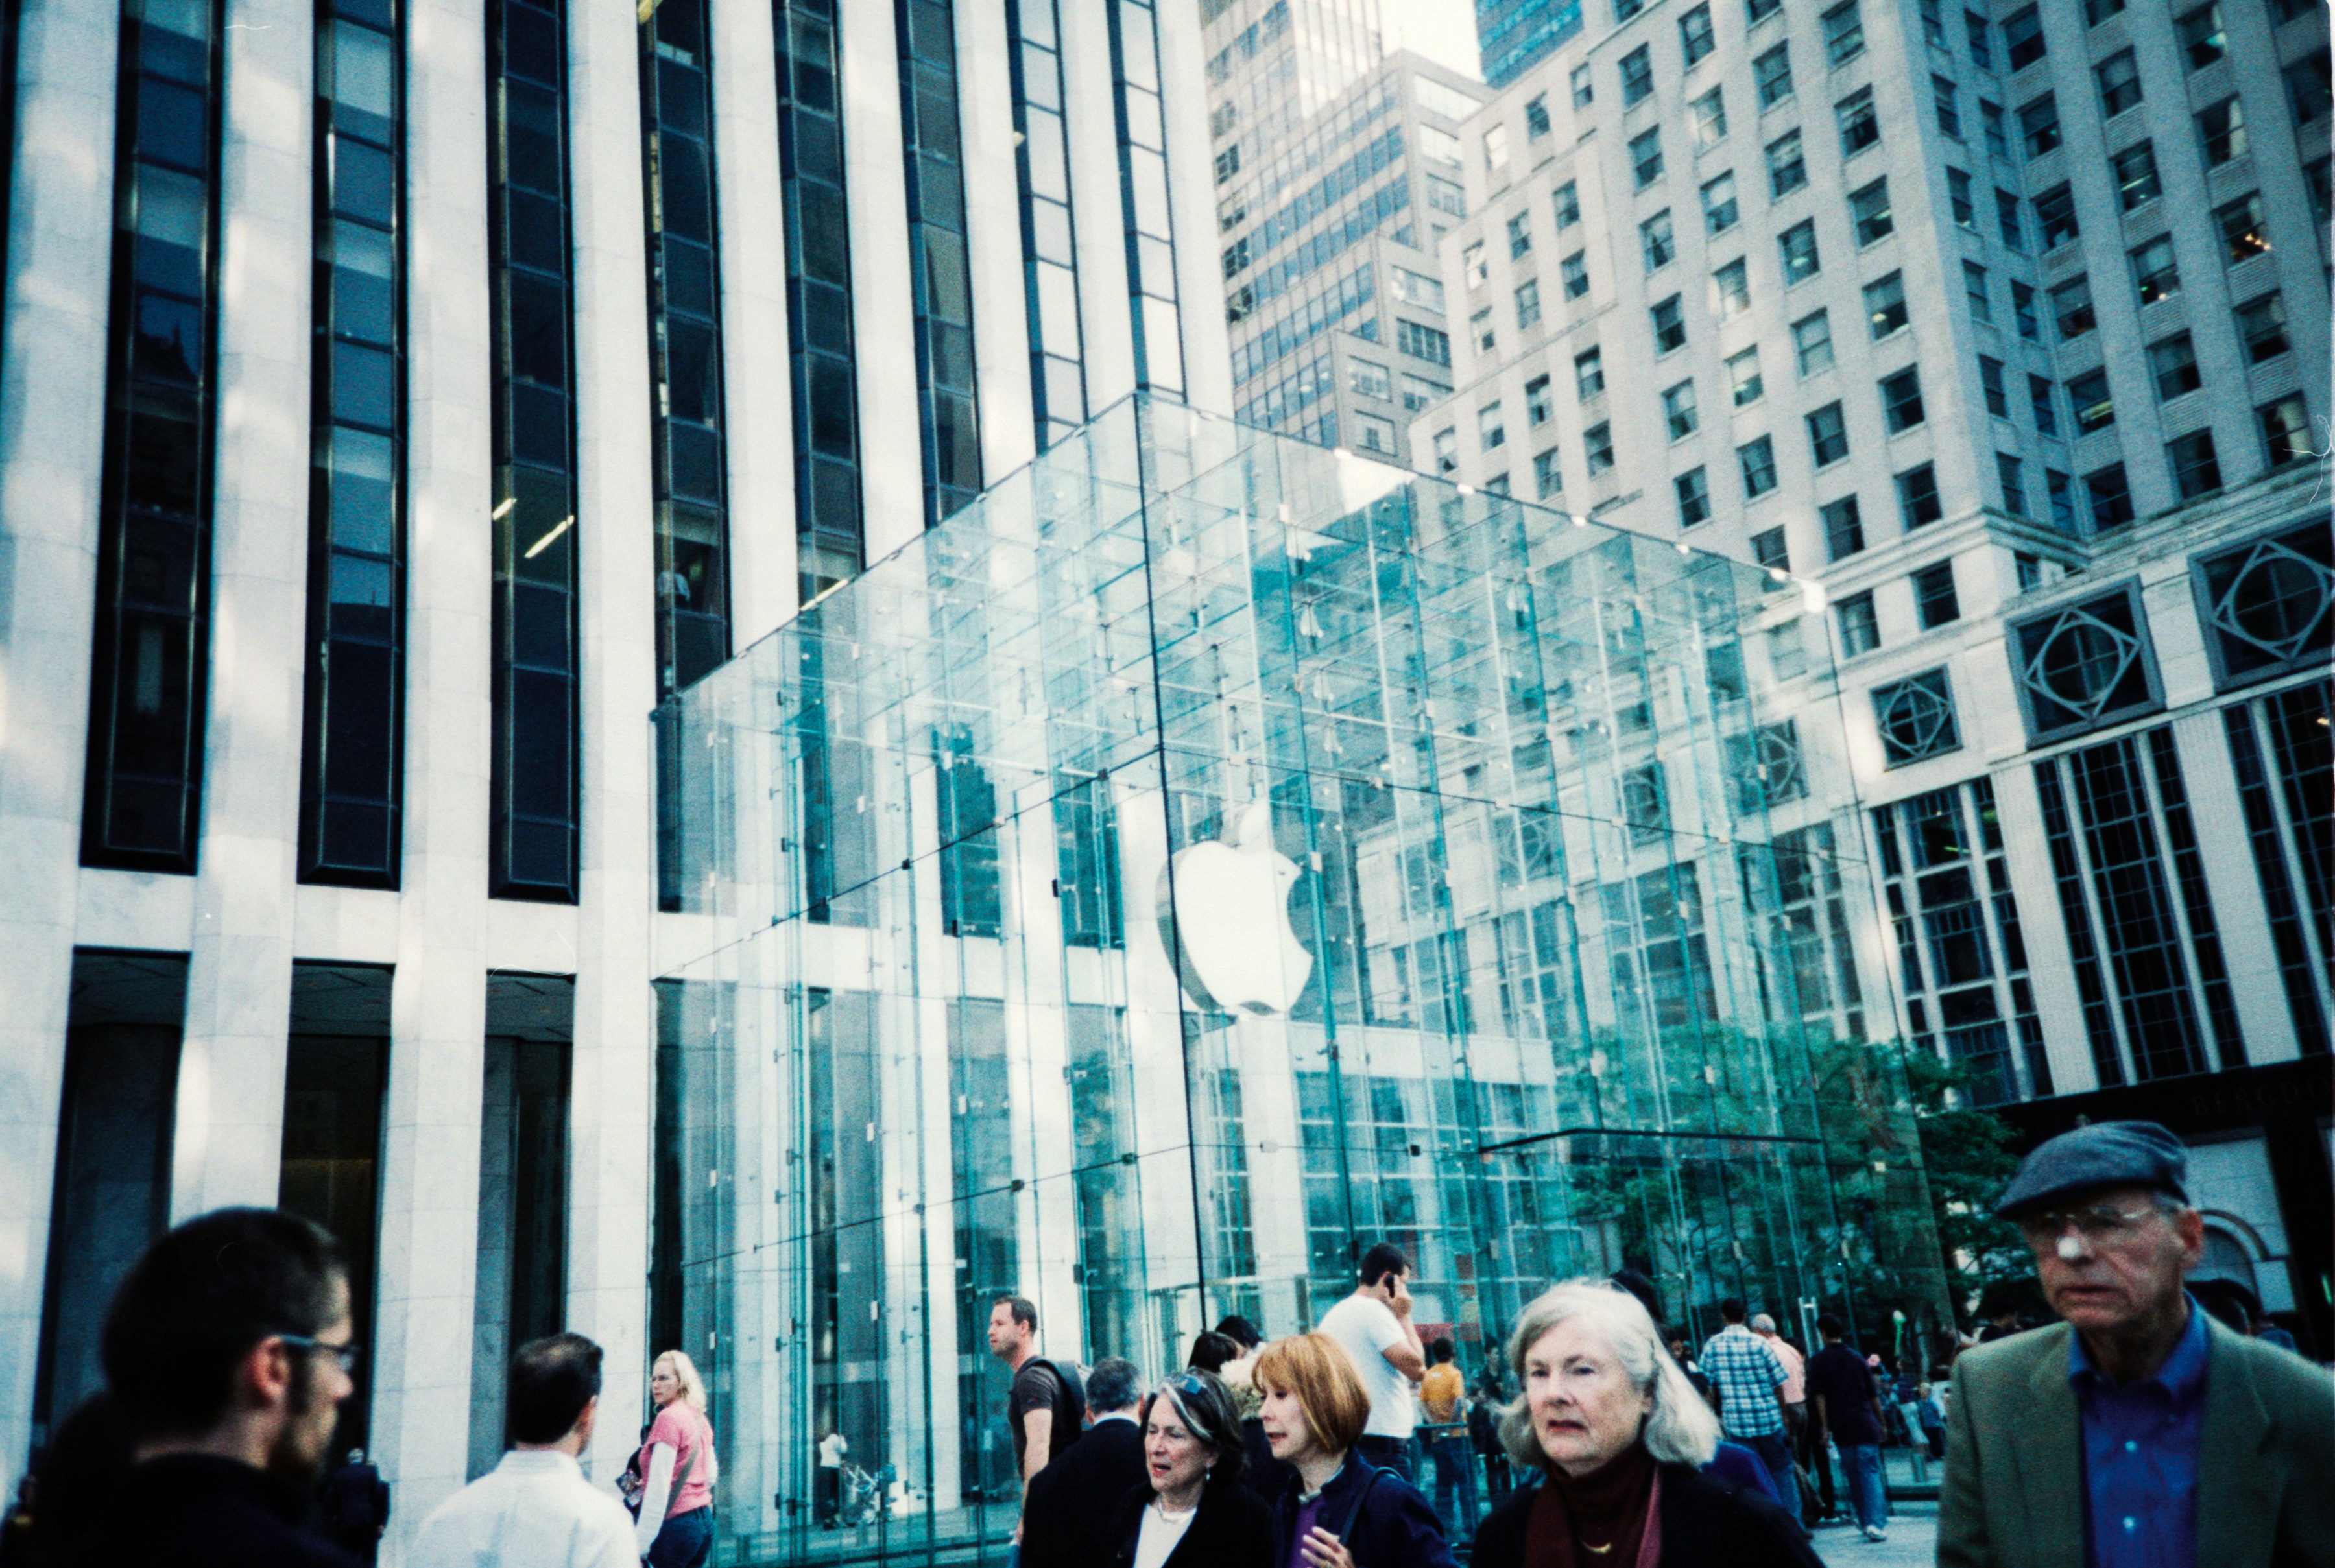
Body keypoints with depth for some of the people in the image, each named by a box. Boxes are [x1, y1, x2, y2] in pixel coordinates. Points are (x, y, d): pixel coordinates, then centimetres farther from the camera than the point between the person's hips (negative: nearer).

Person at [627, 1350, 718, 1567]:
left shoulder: (669, 1418, -11)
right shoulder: (701, 1419, 13)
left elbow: (659, 1485, -16)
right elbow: (712, 1475, 20)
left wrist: (640, 1543, -17)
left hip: (675, 1524, -9)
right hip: (705, 1521, 9)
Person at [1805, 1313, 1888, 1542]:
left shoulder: (1818, 1360, 0)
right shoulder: (1856, 1358, 9)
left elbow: (1819, 1396, -6)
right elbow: (1873, 1395, 12)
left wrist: (1824, 1427, -4)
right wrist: (1880, 1423, 21)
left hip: (1842, 1428, -1)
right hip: (1866, 1425, 1)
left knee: (1853, 1475, 11)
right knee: (1871, 1473, -1)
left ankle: (1865, 1521, 16)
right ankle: (1875, 1522, -15)